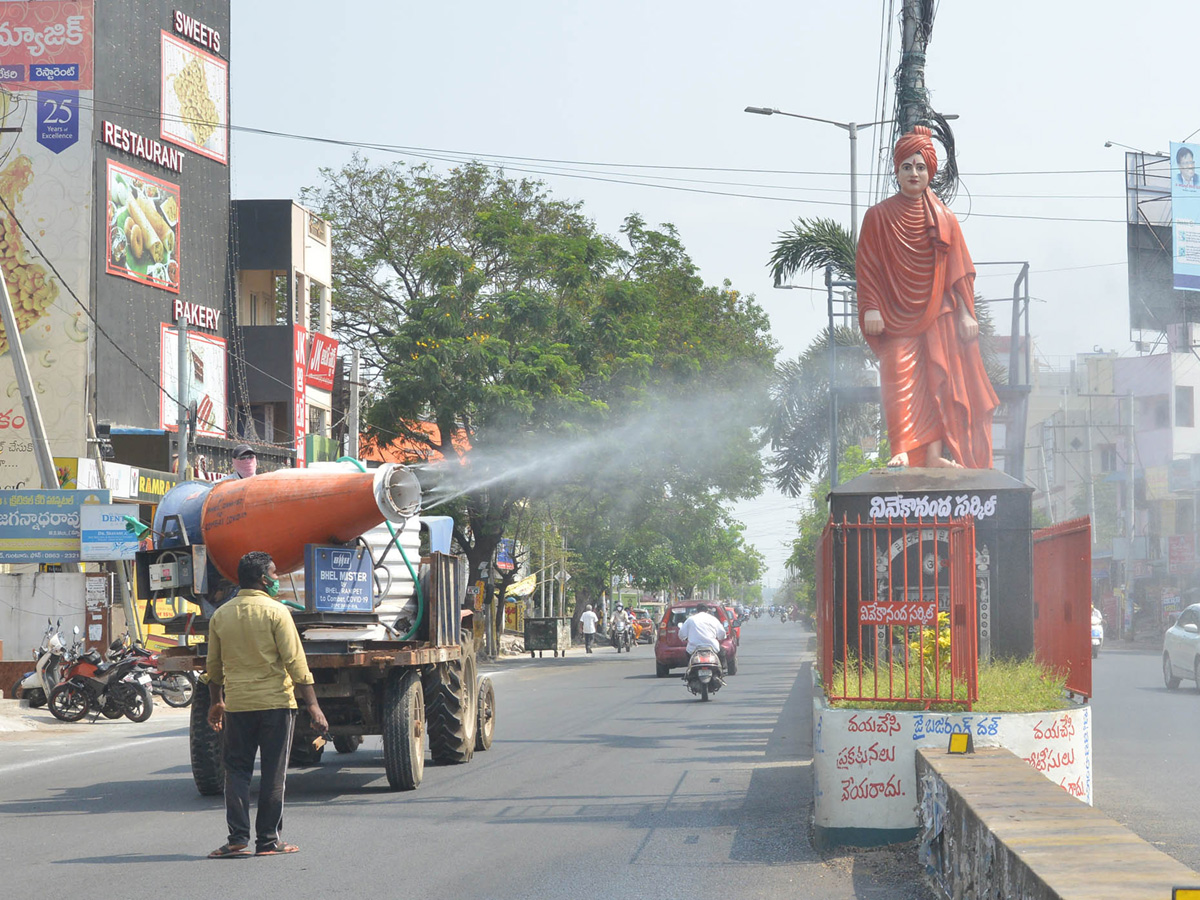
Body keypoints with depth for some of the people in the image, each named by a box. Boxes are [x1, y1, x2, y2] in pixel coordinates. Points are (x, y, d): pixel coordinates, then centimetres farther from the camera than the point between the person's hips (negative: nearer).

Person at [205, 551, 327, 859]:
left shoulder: (221, 616, 6)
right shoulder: (275, 612, -8)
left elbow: (214, 667, 14)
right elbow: (295, 663, -12)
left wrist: (216, 703, 28)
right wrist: (313, 706, -10)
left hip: (237, 705, 3)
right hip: (276, 704, -3)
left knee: (237, 771, 10)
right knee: (273, 775, 4)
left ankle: (238, 838, 2)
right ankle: (268, 840, 7)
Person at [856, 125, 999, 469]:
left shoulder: (943, 219, 9)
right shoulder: (878, 217, 5)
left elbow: (958, 270, 8)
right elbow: (868, 267, 2)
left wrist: (965, 313, 1)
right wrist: (871, 308, -8)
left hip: (937, 314, 2)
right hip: (897, 316, -2)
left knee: (937, 381, -5)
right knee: (901, 381, -12)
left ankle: (934, 456, -7)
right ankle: (902, 453, -19)